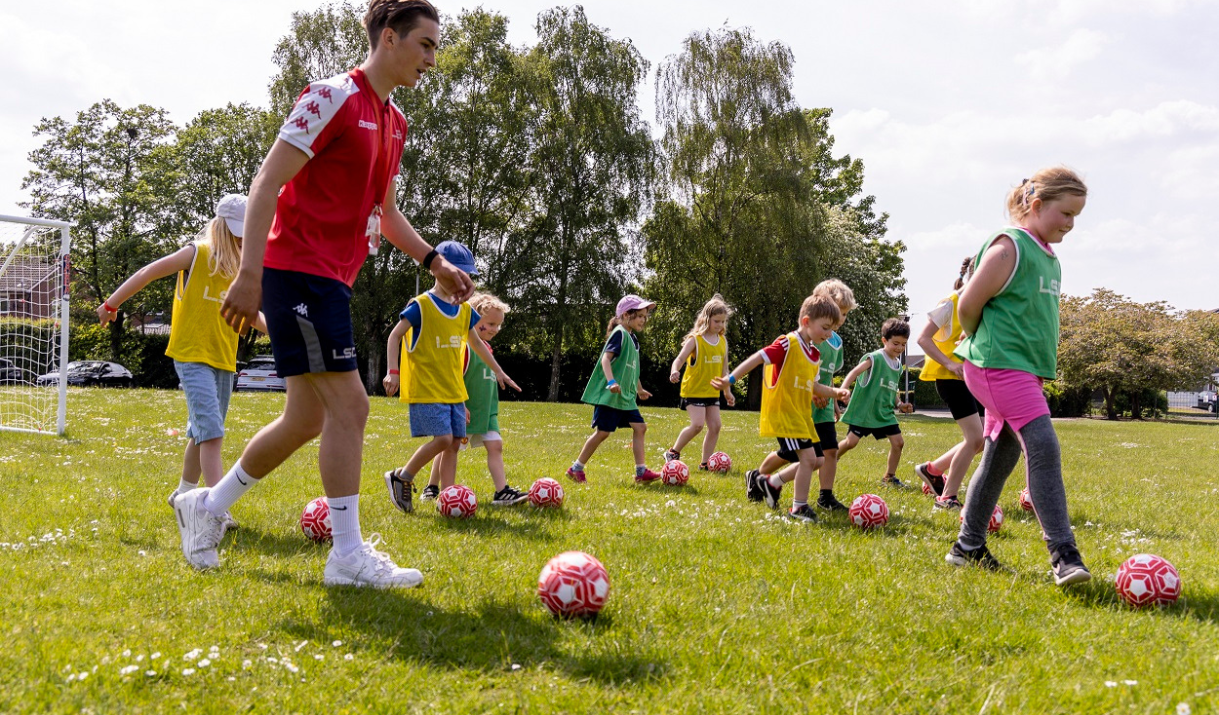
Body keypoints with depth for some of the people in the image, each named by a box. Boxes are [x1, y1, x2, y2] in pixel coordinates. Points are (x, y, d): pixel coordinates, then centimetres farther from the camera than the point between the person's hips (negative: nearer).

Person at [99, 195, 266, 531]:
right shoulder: (197, 254, -7)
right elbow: (148, 273, -3)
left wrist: (271, 327, 0)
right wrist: (112, 303, -1)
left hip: (224, 359, 6)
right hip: (192, 355, -6)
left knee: (202, 432, 16)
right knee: (212, 432, -18)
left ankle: (184, 493, 34)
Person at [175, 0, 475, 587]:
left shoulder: (394, 122, 17)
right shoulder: (334, 97, -10)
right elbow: (267, 182, -15)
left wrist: (432, 261, 14)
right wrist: (249, 274, -22)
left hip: (331, 280, 10)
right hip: (300, 269, -10)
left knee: (308, 418, 12)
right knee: (349, 404, -12)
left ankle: (206, 507, 28)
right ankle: (348, 556, -6)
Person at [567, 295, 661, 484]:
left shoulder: (633, 338, 16)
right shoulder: (619, 334, -12)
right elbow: (606, 358, -23)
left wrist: (639, 390, 36)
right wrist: (611, 381, -36)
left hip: (626, 397, 9)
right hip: (608, 395, -9)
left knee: (640, 427, 2)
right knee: (603, 431, -7)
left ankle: (641, 471, 3)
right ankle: (576, 468, 4)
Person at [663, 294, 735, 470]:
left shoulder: (723, 341, 8)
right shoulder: (695, 340, -10)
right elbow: (680, 359, -19)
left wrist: (727, 391, 21)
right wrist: (674, 371, -41)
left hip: (712, 392, 6)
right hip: (693, 391, -6)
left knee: (715, 426, 0)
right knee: (697, 424, -18)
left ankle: (705, 462, 11)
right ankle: (673, 452, 1)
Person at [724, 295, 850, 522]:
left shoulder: (814, 355, 12)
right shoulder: (788, 344, -14)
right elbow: (758, 358, -18)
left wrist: (833, 392, 3)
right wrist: (731, 379, -24)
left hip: (802, 416, 9)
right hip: (783, 414, -9)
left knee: (816, 461, 10)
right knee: (809, 457, -15)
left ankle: (770, 482, 25)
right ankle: (798, 508, -3)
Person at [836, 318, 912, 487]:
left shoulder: (898, 365, 11)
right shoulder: (875, 358, -13)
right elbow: (855, 372, -22)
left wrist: (899, 404, 10)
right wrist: (843, 389, -35)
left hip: (885, 413, 7)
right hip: (863, 410, -7)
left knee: (898, 441, -2)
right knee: (851, 441, -8)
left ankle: (889, 476, 14)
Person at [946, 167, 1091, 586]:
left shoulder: (1049, 257, 14)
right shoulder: (1009, 248, -12)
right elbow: (968, 307, -12)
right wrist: (986, 344, 3)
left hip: (1026, 370, 9)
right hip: (1000, 364, -9)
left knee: (1000, 455, 12)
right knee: (1043, 446, -18)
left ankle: (969, 547, 22)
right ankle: (1063, 554, -19)